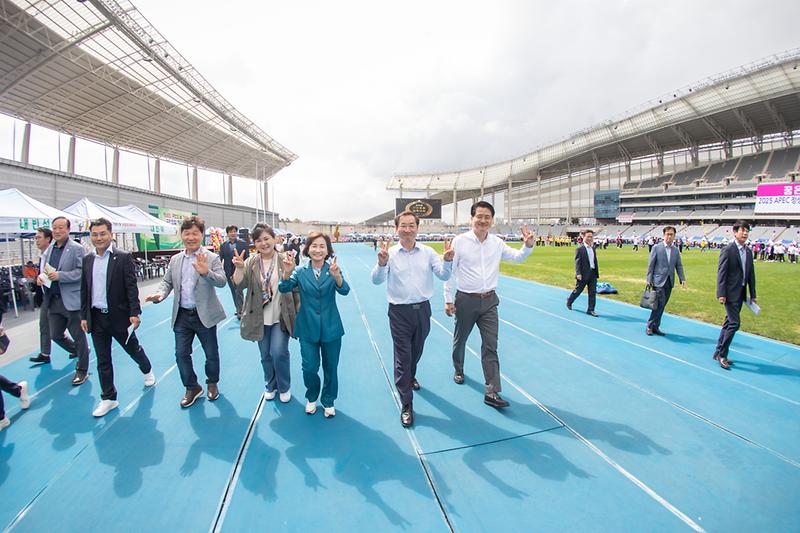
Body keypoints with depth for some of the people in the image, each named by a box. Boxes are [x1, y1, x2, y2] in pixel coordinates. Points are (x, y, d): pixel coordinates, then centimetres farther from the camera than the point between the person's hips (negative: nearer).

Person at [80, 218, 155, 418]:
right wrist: (84, 316, 7)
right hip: (96, 318, 4)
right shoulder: (87, 260, 6)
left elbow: (131, 287, -12)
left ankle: (147, 371, 44)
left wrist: (134, 313, -16)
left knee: (133, 349, 15)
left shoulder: (123, 258, -9)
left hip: (119, 316, -4)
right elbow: (84, 290, 10)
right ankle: (108, 398, 21)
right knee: (102, 361, 10)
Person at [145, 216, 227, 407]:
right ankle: (192, 388, 30)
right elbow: (167, 281, 11)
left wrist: (206, 272, -40)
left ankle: (212, 383, 35)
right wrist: (160, 293, -11)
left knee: (211, 353, 11)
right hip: (182, 316, 4)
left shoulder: (212, 258, -9)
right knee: (181, 354, 10)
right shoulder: (175, 260, 6)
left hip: (204, 315, -4)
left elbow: (222, 281, -20)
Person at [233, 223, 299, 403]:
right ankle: (270, 386, 39)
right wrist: (239, 268, -27)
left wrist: (298, 312, -4)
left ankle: (284, 387, 19)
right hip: (260, 319, 3)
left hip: (281, 318, -3)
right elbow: (240, 285, -10)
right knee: (265, 355, 15)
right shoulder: (250, 263, -1)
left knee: (278, 353, -7)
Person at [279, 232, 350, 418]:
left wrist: (336, 276, -44)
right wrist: (287, 272, -37)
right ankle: (311, 398, 35)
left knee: (330, 368, 11)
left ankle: (328, 401, 35)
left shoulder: (333, 270, -6)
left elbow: (344, 291, -23)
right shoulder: (300, 271, -3)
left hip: (331, 327, 0)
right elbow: (284, 288, -16)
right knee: (309, 368, 5)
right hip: (308, 328, 0)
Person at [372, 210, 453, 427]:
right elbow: (377, 281, -14)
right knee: (402, 357, 0)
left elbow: (443, 275, -3)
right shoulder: (390, 253, -7)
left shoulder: (428, 252, 0)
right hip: (399, 312, -3)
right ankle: (406, 405, 12)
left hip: (422, 309, 3)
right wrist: (381, 263, -34)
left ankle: (410, 377, 54)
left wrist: (448, 260, -24)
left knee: (416, 352, 23)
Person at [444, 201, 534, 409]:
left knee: (491, 346, -1)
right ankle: (458, 370, 45)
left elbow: (517, 257, 15)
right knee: (460, 340, 17)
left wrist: (528, 245, -6)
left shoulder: (497, 242, 2)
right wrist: (448, 300, -6)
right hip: (465, 300, -2)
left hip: (489, 300, 3)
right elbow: (449, 272, -6)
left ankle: (492, 393, 5)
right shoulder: (460, 241, -9)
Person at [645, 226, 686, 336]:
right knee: (660, 303, -12)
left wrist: (682, 279, -1)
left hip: (669, 282, 5)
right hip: (659, 281, -5)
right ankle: (650, 326, 0)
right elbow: (650, 265, -3)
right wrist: (649, 279, -8)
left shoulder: (676, 250, 12)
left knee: (662, 305, 7)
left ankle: (656, 327, 16)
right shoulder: (656, 248, -2)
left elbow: (679, 266, 13)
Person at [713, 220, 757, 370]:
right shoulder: (728, 250, -11)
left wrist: (752, 294, 14)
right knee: (734, 323, -10)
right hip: (730, 293, -8)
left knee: (728, 324, 12)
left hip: (741, 294, 8)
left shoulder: (748, 252, 12)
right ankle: (721, 354, 1)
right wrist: (721, 294, -18)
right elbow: (721, 273, -14)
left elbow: (751, 274, 15)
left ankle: (719, 353, 20)